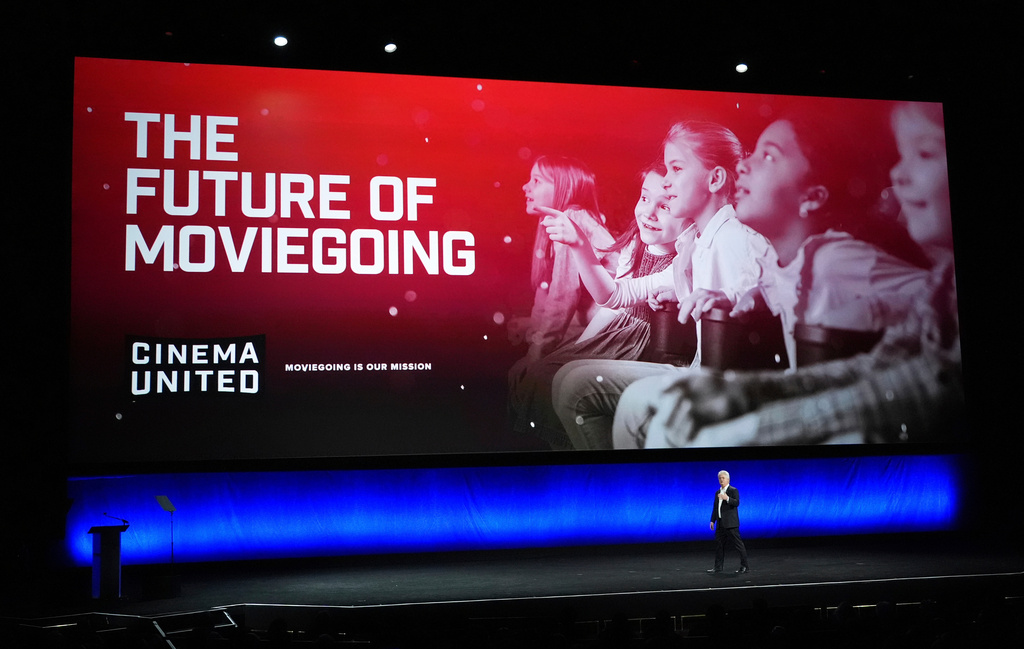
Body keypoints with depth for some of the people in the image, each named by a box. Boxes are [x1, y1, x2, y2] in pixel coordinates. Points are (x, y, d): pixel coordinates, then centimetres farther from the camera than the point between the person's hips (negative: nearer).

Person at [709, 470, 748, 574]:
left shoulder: (733, 490, -4)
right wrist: (712, 520, 15)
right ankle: (718, 567, 16)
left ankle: (744, 566, 1)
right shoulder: (717, 492, 18)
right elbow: (715, 507, 21)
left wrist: (727, 498, -32)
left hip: (731, 523, -8)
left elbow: (737, 503, -18)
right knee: (718, 544, 9)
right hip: (720, 524, 8)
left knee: (738, 544, -5)